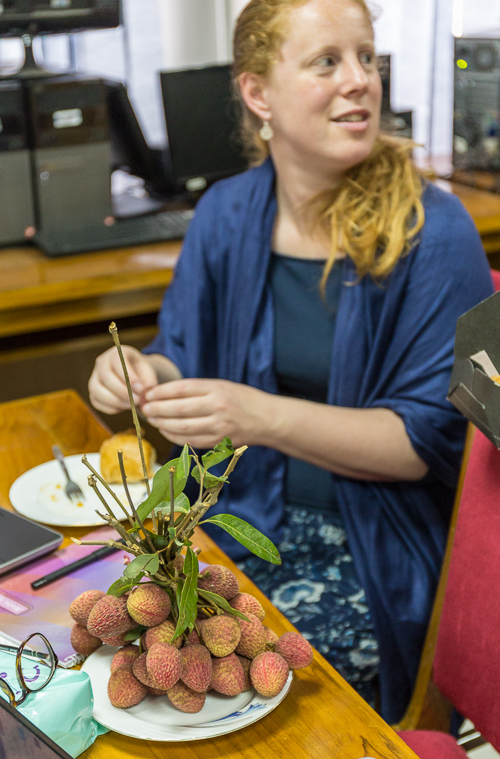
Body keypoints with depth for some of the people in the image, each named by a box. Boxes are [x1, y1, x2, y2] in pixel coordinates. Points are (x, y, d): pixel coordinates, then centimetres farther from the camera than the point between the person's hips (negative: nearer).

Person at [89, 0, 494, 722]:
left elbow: (430, 438, -14)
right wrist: (143, 373, -12)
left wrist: (263, 417, -27)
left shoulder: (432, 230, -13)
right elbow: (185, 356, 12)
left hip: (375, 545, -4)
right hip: (241, 510, 4)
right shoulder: (226, 212, 1)